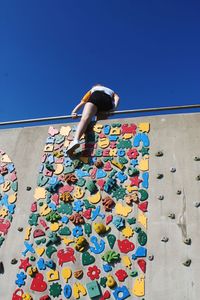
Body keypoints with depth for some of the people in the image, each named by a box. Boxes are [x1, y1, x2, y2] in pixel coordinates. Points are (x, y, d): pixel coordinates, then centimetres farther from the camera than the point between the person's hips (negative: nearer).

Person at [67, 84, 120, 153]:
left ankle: (76, 140, -46)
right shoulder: (111, 91, 46)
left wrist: (74, 111, 16)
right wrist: (114, 107, 7)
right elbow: (117, 98, 21)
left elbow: (82, 102, 27)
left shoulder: (92, 90, 42)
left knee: (85, 119, -22)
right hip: (108, 100, 2)